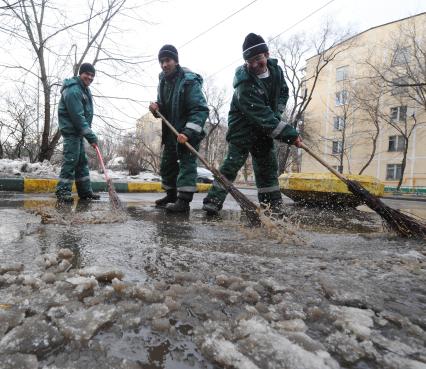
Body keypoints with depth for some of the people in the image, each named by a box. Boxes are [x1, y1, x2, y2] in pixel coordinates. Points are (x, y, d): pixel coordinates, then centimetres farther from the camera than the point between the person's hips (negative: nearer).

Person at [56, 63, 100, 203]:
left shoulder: (85, 89, 14)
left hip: (78, 130, 10)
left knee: (82, 160, 9)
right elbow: (77, 116, -24)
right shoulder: (73, 90, -19)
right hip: (71, 130, -10)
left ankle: (85, 191, 14)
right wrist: (90, 136, -24)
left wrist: (88, 132, 15)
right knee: (71, 160, -11)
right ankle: (63, 192, -4)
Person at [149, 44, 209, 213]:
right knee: (167, 164, 13)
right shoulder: (163, 81, 7)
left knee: (187, 163, -10)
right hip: (171, 131, 9)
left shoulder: (189, 81, -18)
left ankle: (184, 200, -6)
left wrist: (188, 132, -34)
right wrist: (157, 108, -6)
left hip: (188, 132, -8)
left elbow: (201, 109, -25)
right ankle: (171, 195, 28)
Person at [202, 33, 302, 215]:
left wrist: (276, 113, -5)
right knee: (232, 163, -11)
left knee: (268, 165, 8)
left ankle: (273, 204, 17)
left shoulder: (275, 69, -4)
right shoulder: (245, 85, -27)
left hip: (264, 127, 7)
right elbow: (263, 116, -31)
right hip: (243, 128, -6)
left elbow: (283, 92, 14)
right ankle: (213, 201, -4)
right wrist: (290, 134, -31)